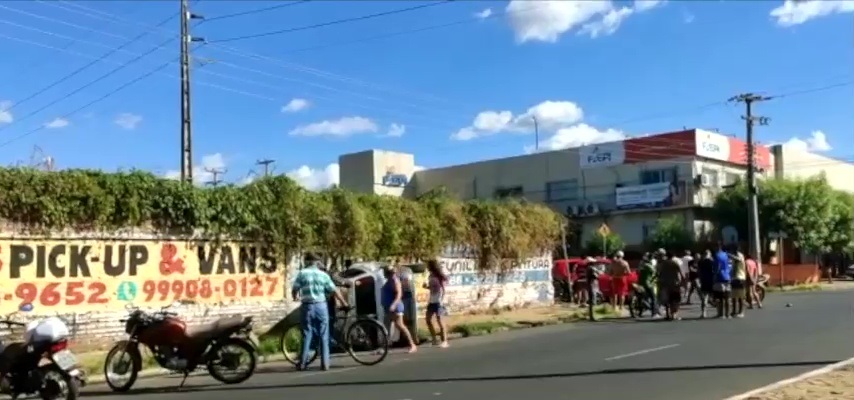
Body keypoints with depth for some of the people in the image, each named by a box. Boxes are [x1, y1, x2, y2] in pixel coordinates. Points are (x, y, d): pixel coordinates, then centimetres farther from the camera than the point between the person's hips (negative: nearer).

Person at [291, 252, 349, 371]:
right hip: (321, 306, 1)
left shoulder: (302, 273, 2)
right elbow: (334, 291, 5)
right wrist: (344, 302, 17)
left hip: (307, 306, -1)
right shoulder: (323, 274, 6)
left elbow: (294, 290, 0)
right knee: (323, 336, 6)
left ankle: (302, 363, 6)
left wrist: (295, 298, 23)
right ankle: (325, 363, 4)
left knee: (307, 335, 6)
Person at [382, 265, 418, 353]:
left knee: (400, 326, -13)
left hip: (395, 308, -10)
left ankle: (412, 345, -10)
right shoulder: (389, 281, 18)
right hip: (389, 309, 10)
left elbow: (399, 294, -23)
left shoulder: (394, 280, -12)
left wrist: (393, 304, -36)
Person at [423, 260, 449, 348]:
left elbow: (443, 289, -12)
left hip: (438, 301, -8)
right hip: (431, 301, 8)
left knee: (439, 321, -8)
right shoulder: (430, 276, 11)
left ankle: (444, 341, -5)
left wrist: (442, 301, -19)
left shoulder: (440, 276, -10)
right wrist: (426, 286, 2)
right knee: (428, 319, 8)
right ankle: (434, 340, 16)